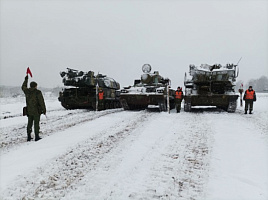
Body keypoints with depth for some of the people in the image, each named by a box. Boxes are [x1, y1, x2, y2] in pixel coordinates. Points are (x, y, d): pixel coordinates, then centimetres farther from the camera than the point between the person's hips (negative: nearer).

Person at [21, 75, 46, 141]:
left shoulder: (27, 91, 3)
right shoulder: (38, 92, -12)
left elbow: (23, 87, 27)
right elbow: (41, 102, -13)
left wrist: (26, 80, 35)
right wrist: (44, 109, -5)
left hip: (29, 110, 5)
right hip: (36, 111, -5)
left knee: (29, 123, 13)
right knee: (36, 123, 0)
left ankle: (28, 136, 18)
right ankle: (37, 137, 3)